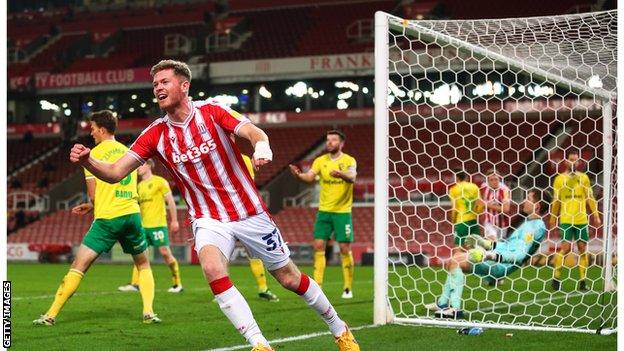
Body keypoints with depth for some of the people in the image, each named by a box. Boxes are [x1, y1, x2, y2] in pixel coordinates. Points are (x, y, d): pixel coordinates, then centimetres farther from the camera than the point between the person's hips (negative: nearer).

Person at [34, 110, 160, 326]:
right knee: (143, 265, 20)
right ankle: (148, 312, 5)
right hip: (132, 214, 4)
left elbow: (93, 194, -2)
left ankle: (51, 315, -3)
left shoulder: (94, 153, 0)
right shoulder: (128, 152, 17)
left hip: (107, 218, -4)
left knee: (78, 266, -2)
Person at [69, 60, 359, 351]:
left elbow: (254, 132, -21)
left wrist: (262, 147, -44)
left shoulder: (211, 111, -8)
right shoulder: (155, 134, -4)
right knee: (212, 269, -30)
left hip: (249, 212, -1)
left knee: (290, 278, 7)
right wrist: (86, 160, -29)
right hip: (209, 219, 1)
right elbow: (115, 173, -9)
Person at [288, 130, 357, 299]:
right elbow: (310, 177, -11)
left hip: (343, 211, -3)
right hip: (324, 211, 3)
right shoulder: (320, 161, 4)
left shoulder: (349, 161, -6)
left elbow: (352, 178, -25)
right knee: (319, 246, -3)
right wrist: (299, 175, -33)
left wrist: (341, 174, -48)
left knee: (345, 249, -2)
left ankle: (348, 288, 9)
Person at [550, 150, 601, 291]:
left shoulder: (584, 177, 6)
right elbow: (556, 201, 8)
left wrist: (596, 216, 1)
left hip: (581, 220, 2)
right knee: (565, 248, -9)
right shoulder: (559, 179, 1)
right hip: (566, 220, -2)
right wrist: (553, 219, 9)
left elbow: (590, 198, 8)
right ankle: (556, 277, 6)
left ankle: (582, 281, 8)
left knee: (583, 249, 2)